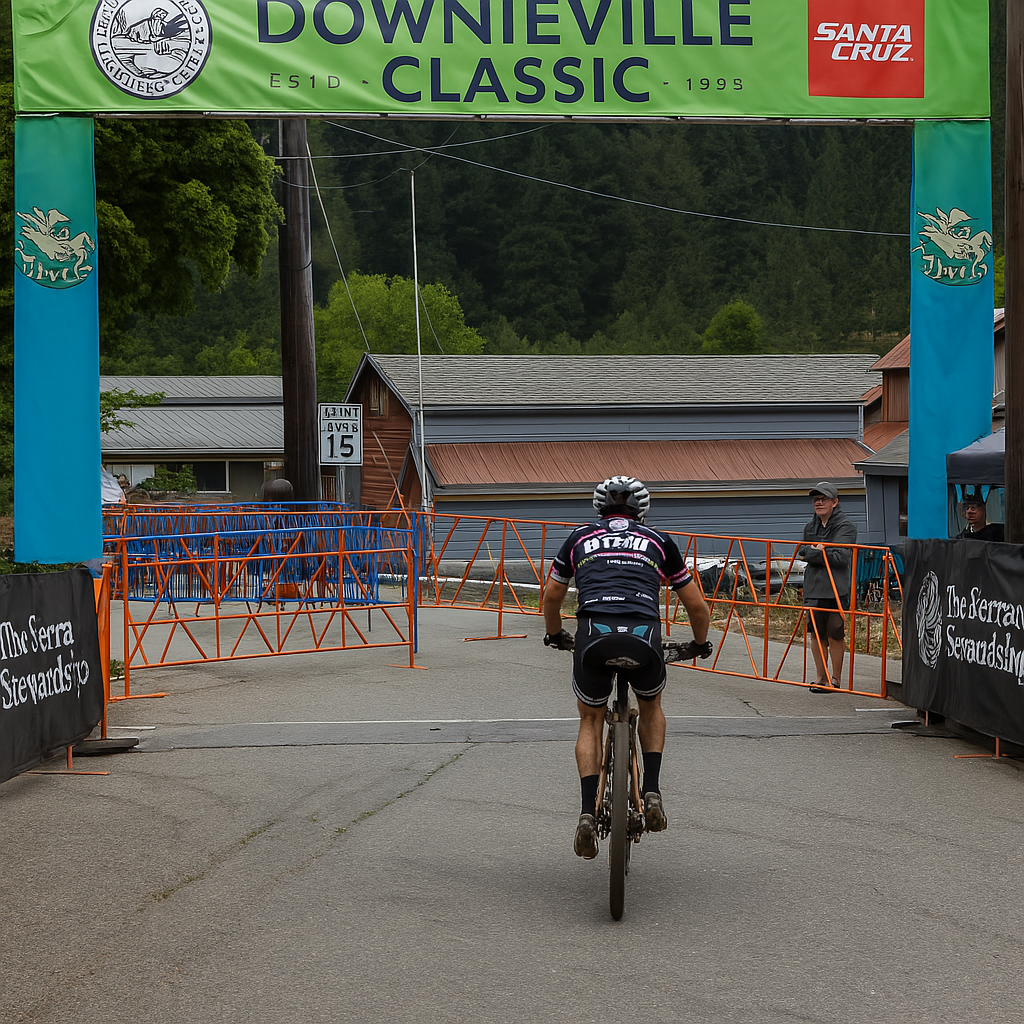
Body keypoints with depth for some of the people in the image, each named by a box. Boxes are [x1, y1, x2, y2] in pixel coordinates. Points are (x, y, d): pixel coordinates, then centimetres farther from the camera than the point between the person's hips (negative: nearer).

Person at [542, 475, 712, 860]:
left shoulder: (580, 538, 26)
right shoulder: (658, 541, 25)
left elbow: (552, 596, 37)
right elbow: (696, 604, 29)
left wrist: (555, 635, 56)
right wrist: (701, 644, 48)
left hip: (593, 635, 0)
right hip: (644, 637, 0)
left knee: (590, 722, 24)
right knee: (651, 706, 32)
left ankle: (588, 811, 7)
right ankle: (652, 791, 16)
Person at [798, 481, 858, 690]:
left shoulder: (846, 526, -3)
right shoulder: (811, 526, 17)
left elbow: (841, 557, -13)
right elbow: (801, 552, 14)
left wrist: (812, 553, -7)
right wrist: (817, 551, -6)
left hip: (837, 589, -5)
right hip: (814, 588, 5)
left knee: (835, 634, -3)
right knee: (817, 634, 6)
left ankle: (836, 679, 8)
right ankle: (821, 678, 16)